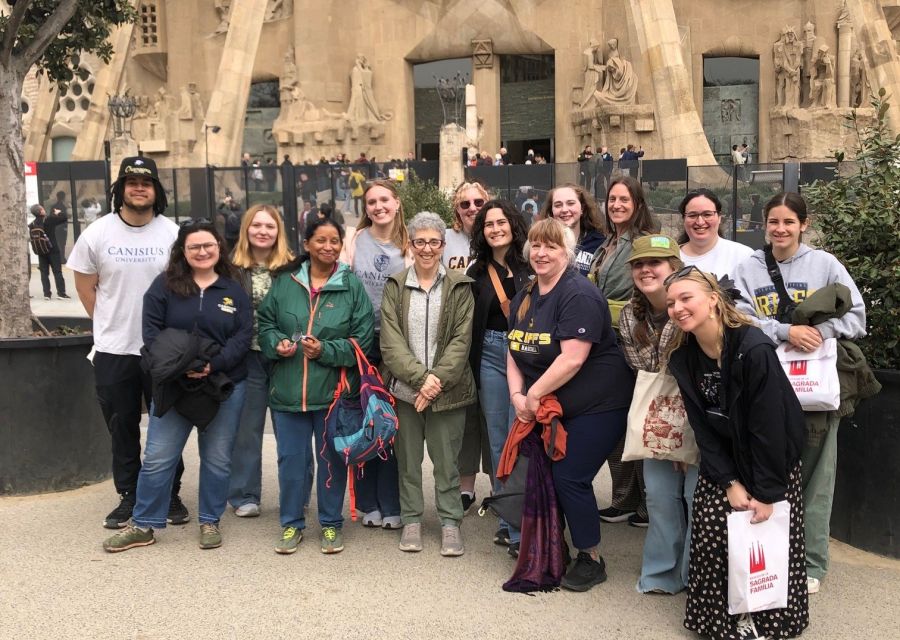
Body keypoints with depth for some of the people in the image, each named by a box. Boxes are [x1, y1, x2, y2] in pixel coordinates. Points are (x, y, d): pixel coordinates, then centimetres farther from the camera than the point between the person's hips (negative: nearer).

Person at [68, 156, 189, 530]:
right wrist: (110, 323, 4)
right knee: (122, 427, 11)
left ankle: (170, 495, 22)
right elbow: (85, 287, 7)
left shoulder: (172, 234, -3)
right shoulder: (97, 234, 0)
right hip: (113, 350, 1)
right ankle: (128, 497, 24)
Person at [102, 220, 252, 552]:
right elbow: (151, 331, -4)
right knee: (158, 458, 3)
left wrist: (213, 365, -18)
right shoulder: (164, 285, 1)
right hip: (173, 385, 0)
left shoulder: (234, 290, 4)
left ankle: (210, 521, 24)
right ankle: (143, 524, 17)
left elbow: (243, 336, -3)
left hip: (225, 386, 1)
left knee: (217, 459, 8)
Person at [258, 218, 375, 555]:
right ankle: (291, 523, 26)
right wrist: (277, 343, -10)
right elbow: (265, 324, 11)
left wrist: (325, 350, -16)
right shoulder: (285, 283, 4)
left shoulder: (352, 286, -2)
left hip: (334, 390, -1)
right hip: (288, 389, 2)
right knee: (291, 458, 9)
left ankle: (331, 523, 26)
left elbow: (362, 339, -4)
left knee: (332, 458, 10)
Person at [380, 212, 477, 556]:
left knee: (446, 460, 5)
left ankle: (450, 522, 19)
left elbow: (462, 340, -5)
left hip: (447, 390, -1)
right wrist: (420, 377, -16)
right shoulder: (395, 286, 3)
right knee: (408, 458, 10)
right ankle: (411, 519, 24)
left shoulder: (460, 286, 1)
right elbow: (391, 341, -4)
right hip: (404, 388, 1)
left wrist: (438, 380, -14)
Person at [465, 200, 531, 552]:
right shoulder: (476, 271, 8)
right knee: (497, 441, 9)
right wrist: (472, 366, 6)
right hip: (491, 356, 4)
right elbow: (469, 325, 11)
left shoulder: (532, 266, -2)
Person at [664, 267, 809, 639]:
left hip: (774, 460, -4)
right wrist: (730, 483, -12)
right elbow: (703, 427, -6)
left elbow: (769, 427, -24)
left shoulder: (754, 349, -27)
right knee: (712, 536, -3)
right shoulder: (682, 357, -8)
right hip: (723, 462, 4)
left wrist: (767, 492, -20)